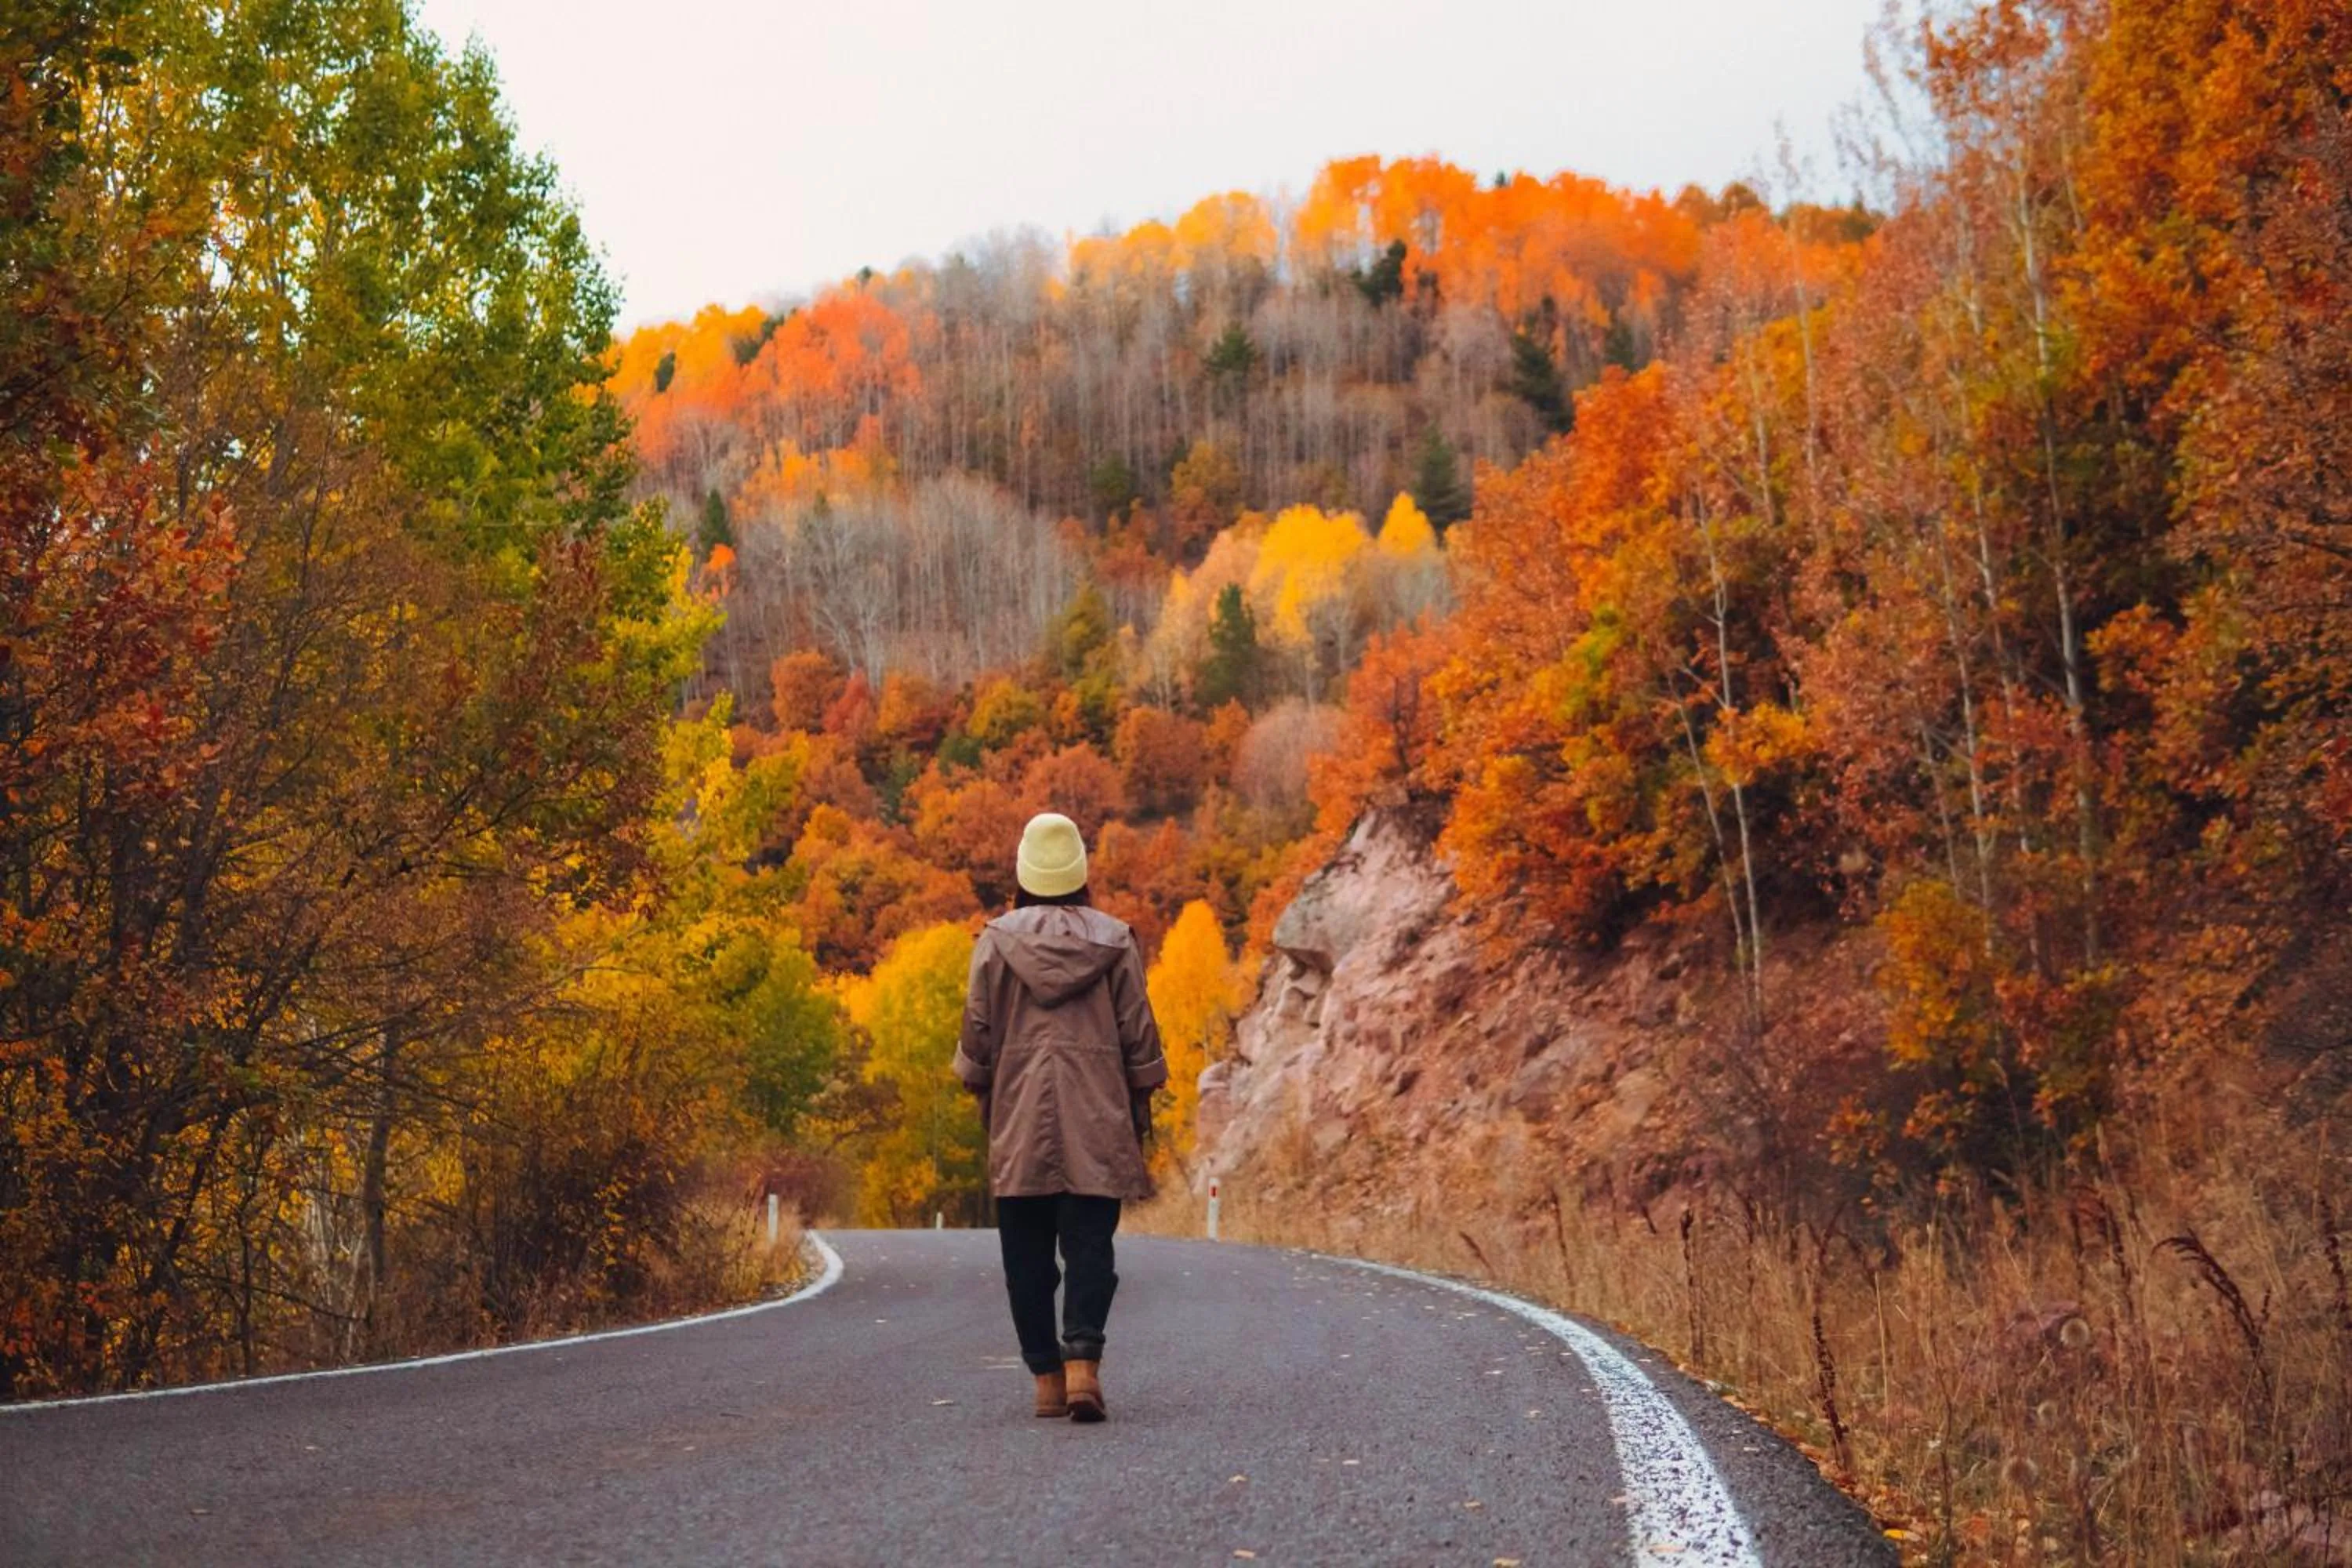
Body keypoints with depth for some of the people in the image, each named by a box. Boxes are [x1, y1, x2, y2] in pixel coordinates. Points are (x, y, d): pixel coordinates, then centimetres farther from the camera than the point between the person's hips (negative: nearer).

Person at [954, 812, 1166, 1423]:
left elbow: (978, 1031, 2)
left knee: (1028, 1255, 7)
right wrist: (1142, 1103, 13)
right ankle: (1083, 1361, -19)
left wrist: (983, 1096, 16)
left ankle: (1047, 1377, 8)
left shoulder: (996, 940, 0)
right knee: (1090, 1246, -1)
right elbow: (1138, 1031, 3)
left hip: (1019, 1120, 0)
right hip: (1097, 1120, 0)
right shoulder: (1114, 939, 2)